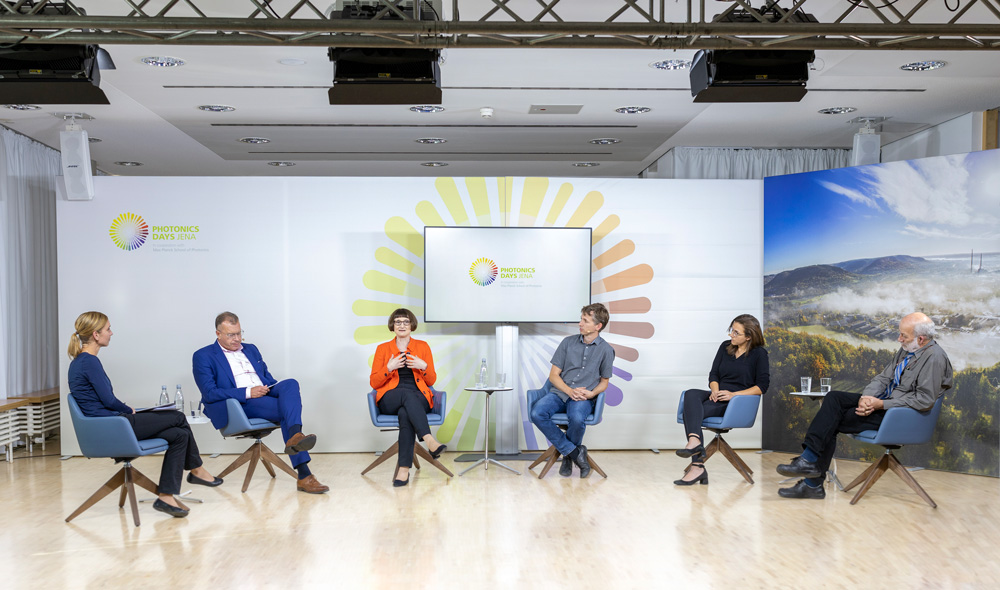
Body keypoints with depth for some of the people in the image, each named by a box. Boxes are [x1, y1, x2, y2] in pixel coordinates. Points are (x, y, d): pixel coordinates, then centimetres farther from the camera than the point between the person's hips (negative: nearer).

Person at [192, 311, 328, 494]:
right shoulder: (203, 356, 6)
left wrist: (276, 389, 2)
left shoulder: (251, 349, 26)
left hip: (265, 397, 5)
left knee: (291, 383, -30)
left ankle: (295, 437, -47)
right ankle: (304, 475, -35)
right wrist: (247, 393, -18)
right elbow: (209, 393, -6)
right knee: (288, 411, -31)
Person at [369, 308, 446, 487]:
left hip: (418, 399, 0)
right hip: (390, 401, 0)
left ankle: (404, 469, -43)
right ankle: (430, 441, -51)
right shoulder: (382, 349, 13)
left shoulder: (422, 346, 14)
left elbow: (431, 381, 13)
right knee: (407, 393, -38)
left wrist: (423, 367, -8)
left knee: (405, 413, -37)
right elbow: (374, 383, 8)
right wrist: (389, 368, -9)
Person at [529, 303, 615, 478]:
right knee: (537, 413, -29)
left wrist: (592, 393, -10)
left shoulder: (606, 350, 4)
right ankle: (575, 452, -18)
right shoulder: (568, 342, 8)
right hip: (559, 392, 2)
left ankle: (568, 456, -6)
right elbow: (553, 375, 7)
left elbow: (604, 382, 13)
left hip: (584, 398, -2)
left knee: (577, 418, -37)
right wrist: (570, 391, -10)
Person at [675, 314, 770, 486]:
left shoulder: (759, 354, 1)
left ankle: (697, 467, -41)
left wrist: (733, 394, -16)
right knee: (691, 394, -31)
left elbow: (762, 386, -6)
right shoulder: (725, 346, 16)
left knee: (691, 412, -31)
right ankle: (694, 441, -48)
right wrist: (715, 390, -8)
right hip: (717, 397, 6)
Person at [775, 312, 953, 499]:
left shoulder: (934, 357, -16)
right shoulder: (906, 350, 12)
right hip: (884, 401, 9)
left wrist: (881, 404, -20)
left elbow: (925, 400, -21)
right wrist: (866, 397, -8)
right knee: (833, 399, -11)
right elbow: (883, 378, 13)